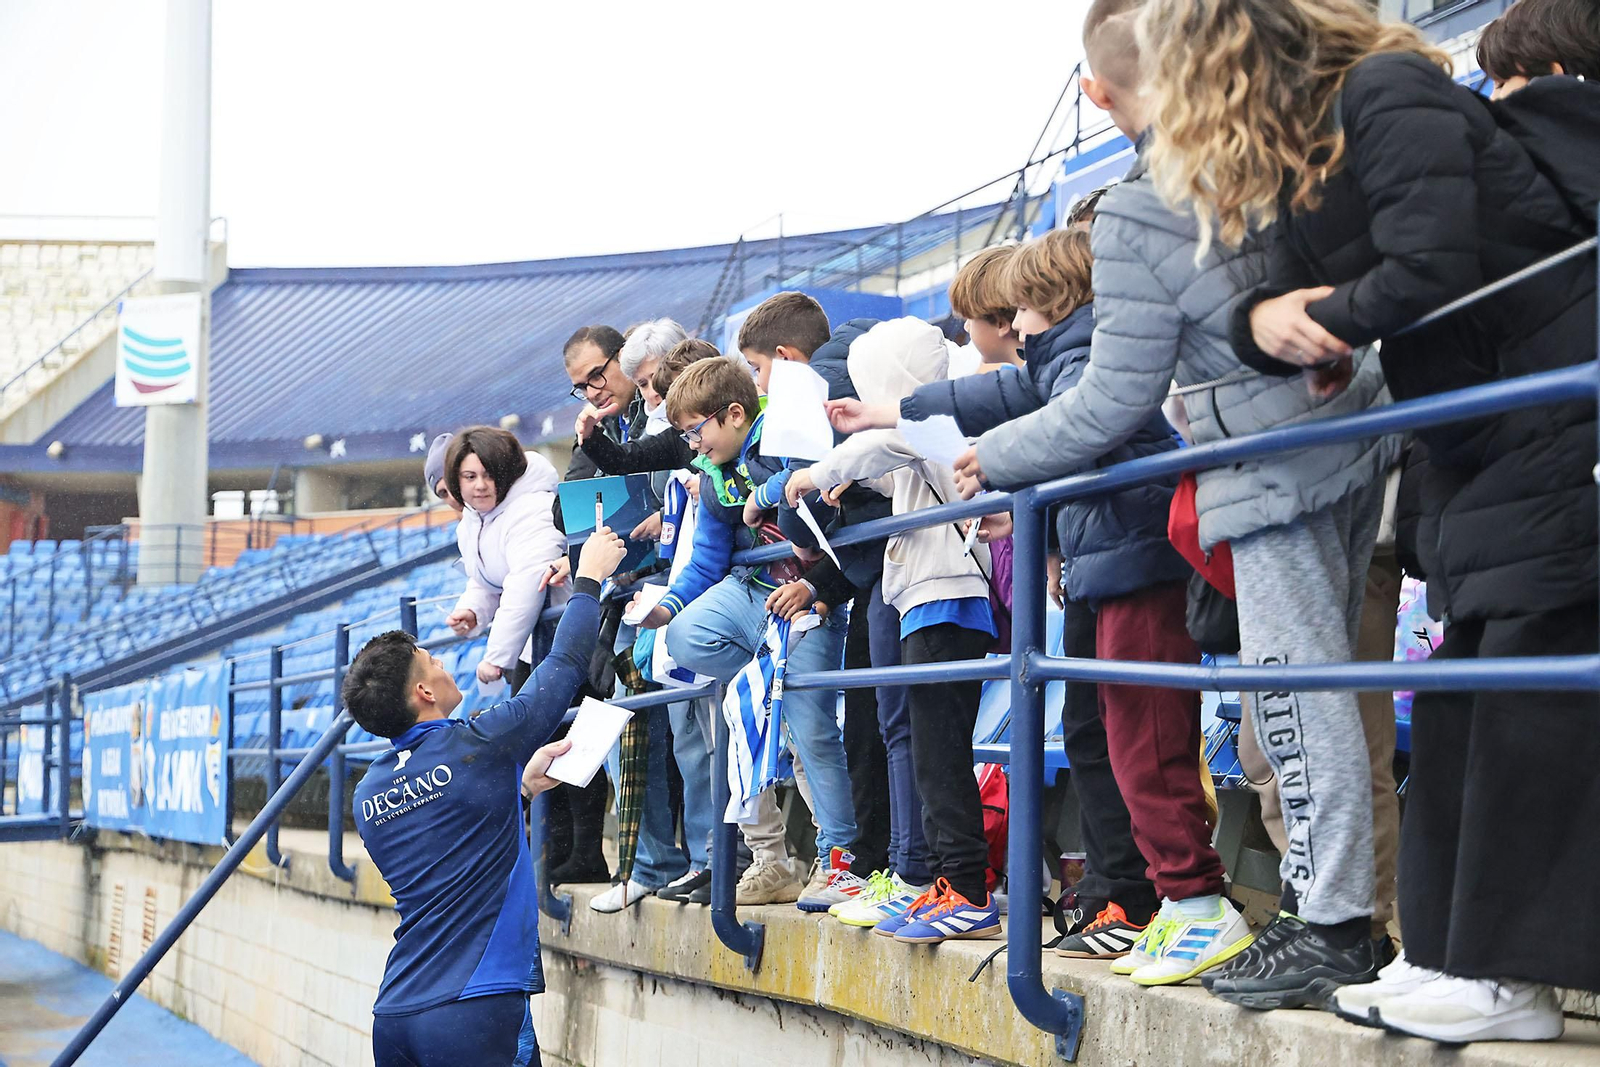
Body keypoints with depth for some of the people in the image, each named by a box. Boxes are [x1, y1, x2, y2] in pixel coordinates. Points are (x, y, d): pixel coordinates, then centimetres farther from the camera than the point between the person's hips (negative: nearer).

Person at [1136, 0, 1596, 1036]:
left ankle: (1505, 974, -6)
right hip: (1483, 455, 10)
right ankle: (1459, 952, 13)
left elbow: (1428, 271, -24)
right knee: (1463, 706, 8)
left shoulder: (1390, 91, -14)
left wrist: (1322, 316, -6)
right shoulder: (1301, 160, 14)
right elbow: (1291, 306, 15)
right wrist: (1264, 320, -9)